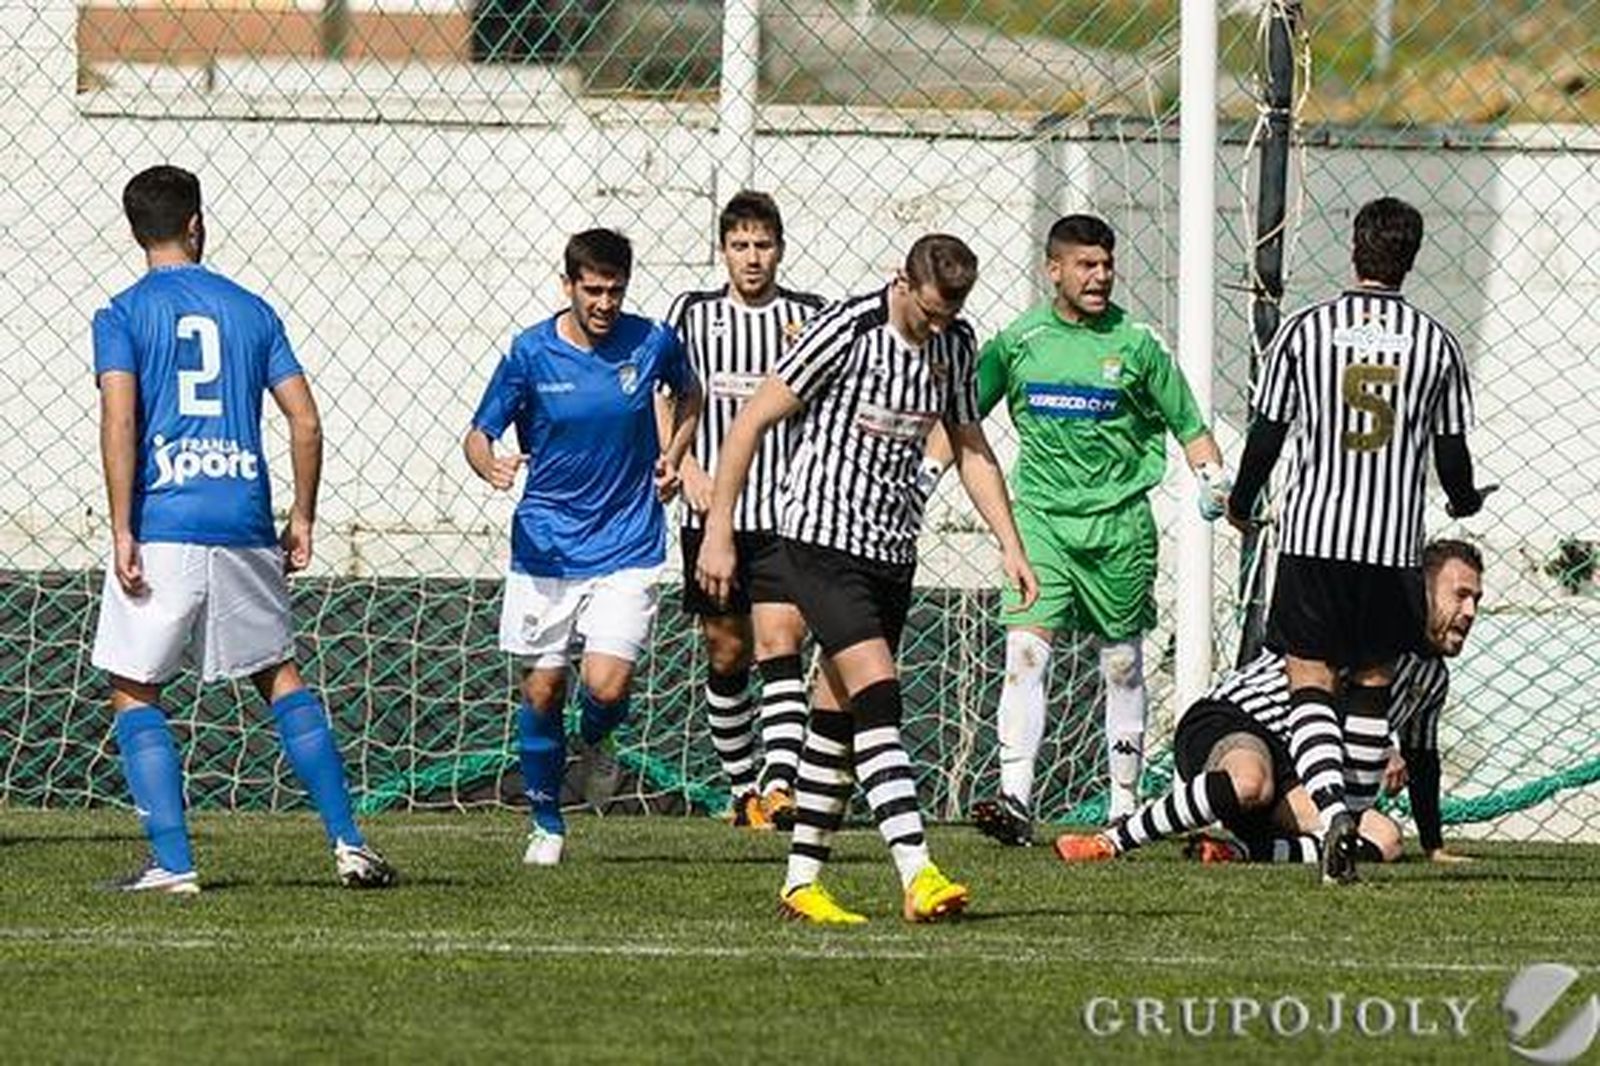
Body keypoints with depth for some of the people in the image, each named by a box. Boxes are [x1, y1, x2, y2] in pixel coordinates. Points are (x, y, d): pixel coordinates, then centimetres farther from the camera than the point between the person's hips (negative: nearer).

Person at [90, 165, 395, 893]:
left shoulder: (122, 316, 0)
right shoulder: (250, 311, 10)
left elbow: (119, 424, -12)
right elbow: (305, 423, 6)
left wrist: (122, 532, -12)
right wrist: (302, 518, 15)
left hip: (162, 527, -3)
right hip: (244, 526, 3)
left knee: (133, 692, 7)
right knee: (279, 676, 16)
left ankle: (173, 862, -2)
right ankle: (348, 843, 10)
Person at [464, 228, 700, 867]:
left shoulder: (652, 343, -3)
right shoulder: (531, 353, -7)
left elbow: (689, 394, 19)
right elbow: (478, 434, -2)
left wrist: (673, 454, 3)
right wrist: (491, 466, -25)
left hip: (626, 547, 0)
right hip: (545, 547, 0)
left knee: (607, 685, -14)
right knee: (542, 689, 4)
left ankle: (595, 742, 21)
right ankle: (546, 822, 22)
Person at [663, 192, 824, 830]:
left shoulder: (810, 318, 4)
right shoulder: (693, 314, 6)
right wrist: (687, 468, -3)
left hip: (786, 514, -2)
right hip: (712, 512, 2)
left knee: (779, 645, -14)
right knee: (727, 653, 8)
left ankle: (779, 787, -25)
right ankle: (743, 787, 23)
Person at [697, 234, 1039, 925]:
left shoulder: (955, 344, 4)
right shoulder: (845, 331, -15)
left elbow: (970, 448, 17)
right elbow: (751, 423, -10)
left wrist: (1009, 544, 9)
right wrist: (718, 531, -12)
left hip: (893, 552, 7)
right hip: (822, 543, -7)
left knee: (840, 715, 9)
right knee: (877, 698, -18)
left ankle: (802, 881, 16)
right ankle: (917, 875, -26)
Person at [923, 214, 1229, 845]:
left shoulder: (1134, 344, 0)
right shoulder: (1019, 341, 4)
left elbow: (1187, 424, 7)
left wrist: (1213, 479, -7)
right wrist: (928, 470, 6)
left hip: (1121, 525, 0)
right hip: (1041, 516, 0)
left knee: (1122, 663, 9)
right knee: (1026, 650, -15)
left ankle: (1125, 804, 19)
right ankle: (1015, 799, -23)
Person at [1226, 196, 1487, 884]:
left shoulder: (1306, 330, -1)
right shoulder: (1435, 343, 2)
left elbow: (1267, 433, 2)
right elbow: (1451, 452, 7)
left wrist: (1240, 504, 20)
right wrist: (1463, 501, 30)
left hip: (1313, 535, -1)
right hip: (1394, 542, 1)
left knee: (1310, 680, -2)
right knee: (1373, 681, 15)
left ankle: (1330, 808, -24)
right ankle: (1349, 818, 15)